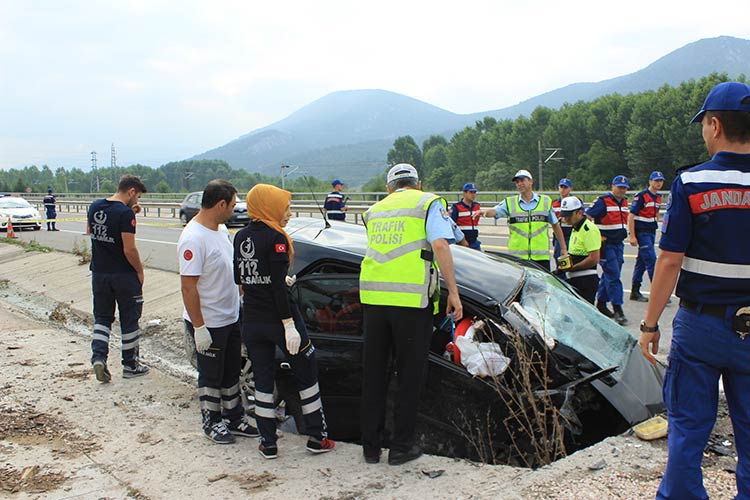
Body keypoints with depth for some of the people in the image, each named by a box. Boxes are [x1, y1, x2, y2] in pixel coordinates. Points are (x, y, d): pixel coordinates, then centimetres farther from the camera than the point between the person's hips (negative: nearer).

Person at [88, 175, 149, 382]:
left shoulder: (95, 207, 3)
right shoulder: (125, 213, -19)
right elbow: (129, 250, -22)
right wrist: (140, 271, -7)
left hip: (99, 273, 6)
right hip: (124, 275, -6)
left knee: (102, 318, 17)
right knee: (129, 320, 8)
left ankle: (98, 357, -1)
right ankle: (130, 365, 18)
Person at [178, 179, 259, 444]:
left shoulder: (221, 229, 5)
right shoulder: (193, 238, -24)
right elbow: (188, 286, -24)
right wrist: (199, 327, -23)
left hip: (231, 318, 9)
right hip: (208, 323, -9)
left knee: (231, 372, 20)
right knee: (211, 375, 9)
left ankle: (235, 417, 35)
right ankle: (212, 423, 27)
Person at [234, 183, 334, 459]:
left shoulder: (241, 237, 6)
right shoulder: (275, 238, -15)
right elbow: (277, 286, -20)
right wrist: (289, 325, -19)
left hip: (251, 321, 6)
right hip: (278, 319, -6)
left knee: (262, 381, 12)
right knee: (307, 376, 10)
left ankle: (268, 444, 17)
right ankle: (317, 438, 17)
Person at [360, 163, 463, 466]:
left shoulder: (374, 210, 20)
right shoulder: (429, 203, 4)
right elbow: (440, 245, -10)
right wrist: (453, 291, -8)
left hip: (372, 298, 4)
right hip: (411, 299, -4)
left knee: (373, 375, 13)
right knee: (409, 375, 8)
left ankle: (371, 447, 20)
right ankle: (401, 447, 14)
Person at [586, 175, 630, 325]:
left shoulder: (624, 202, 13)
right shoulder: (602, 201, -11)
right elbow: (586, 217, -15)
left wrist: (623, 233, 18)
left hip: (618, 244, 8)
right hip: (606, 244, -8)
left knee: (609, 275, 13)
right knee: (613, 276, -11)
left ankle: (601, 303, 25)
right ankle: (617, 309, -10)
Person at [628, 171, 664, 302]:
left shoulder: (658, 197, 11)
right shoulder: (641, 196, -13)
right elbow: (631, 216, -16)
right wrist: (632, 236, -19)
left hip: (651, 232, 8)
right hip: (641, 232, -8)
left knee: (642, 261, 12)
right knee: (651, 261, -10)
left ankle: (635, 292, 19)